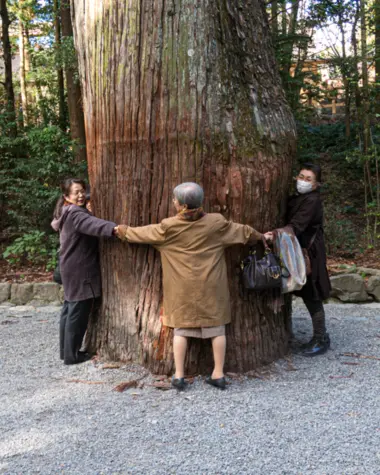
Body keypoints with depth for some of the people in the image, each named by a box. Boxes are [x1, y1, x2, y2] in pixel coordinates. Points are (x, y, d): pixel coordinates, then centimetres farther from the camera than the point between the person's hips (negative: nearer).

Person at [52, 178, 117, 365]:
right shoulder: (75, 214, -19)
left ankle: (65, 350, 25)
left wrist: (88, 210, 17)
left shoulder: (68, 212, 14)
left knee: (69, 308, 16)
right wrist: (113, 228, -56)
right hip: (80, 270, -11)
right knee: (78, 312, -4)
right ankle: (71, 355, 2)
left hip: (72, 268, 11)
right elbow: (92, 224, -40)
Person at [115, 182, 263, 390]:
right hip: (211, 285, 1)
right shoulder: (216, 222, -5)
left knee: (181, 328, 10)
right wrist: (261, 236, 28)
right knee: (216, 327, 10)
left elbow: (143, 233, 5)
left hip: (183, 287, -1)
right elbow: (243, 231, 8)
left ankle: (179, 375, 13)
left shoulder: (169, 226, -9)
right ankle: (219, 374, 16)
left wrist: (124, 231, 25)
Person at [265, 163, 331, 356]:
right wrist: (274, 233, -6)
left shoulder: (312, 200, -16)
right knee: (307, 295, 13)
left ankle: (321, 339, 11)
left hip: (309, 254, -8)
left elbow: (297, 225, -28)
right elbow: (289, 222, 10)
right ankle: (320, 336, 25)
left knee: (311, 297, -2)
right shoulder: (297, 198, 12)